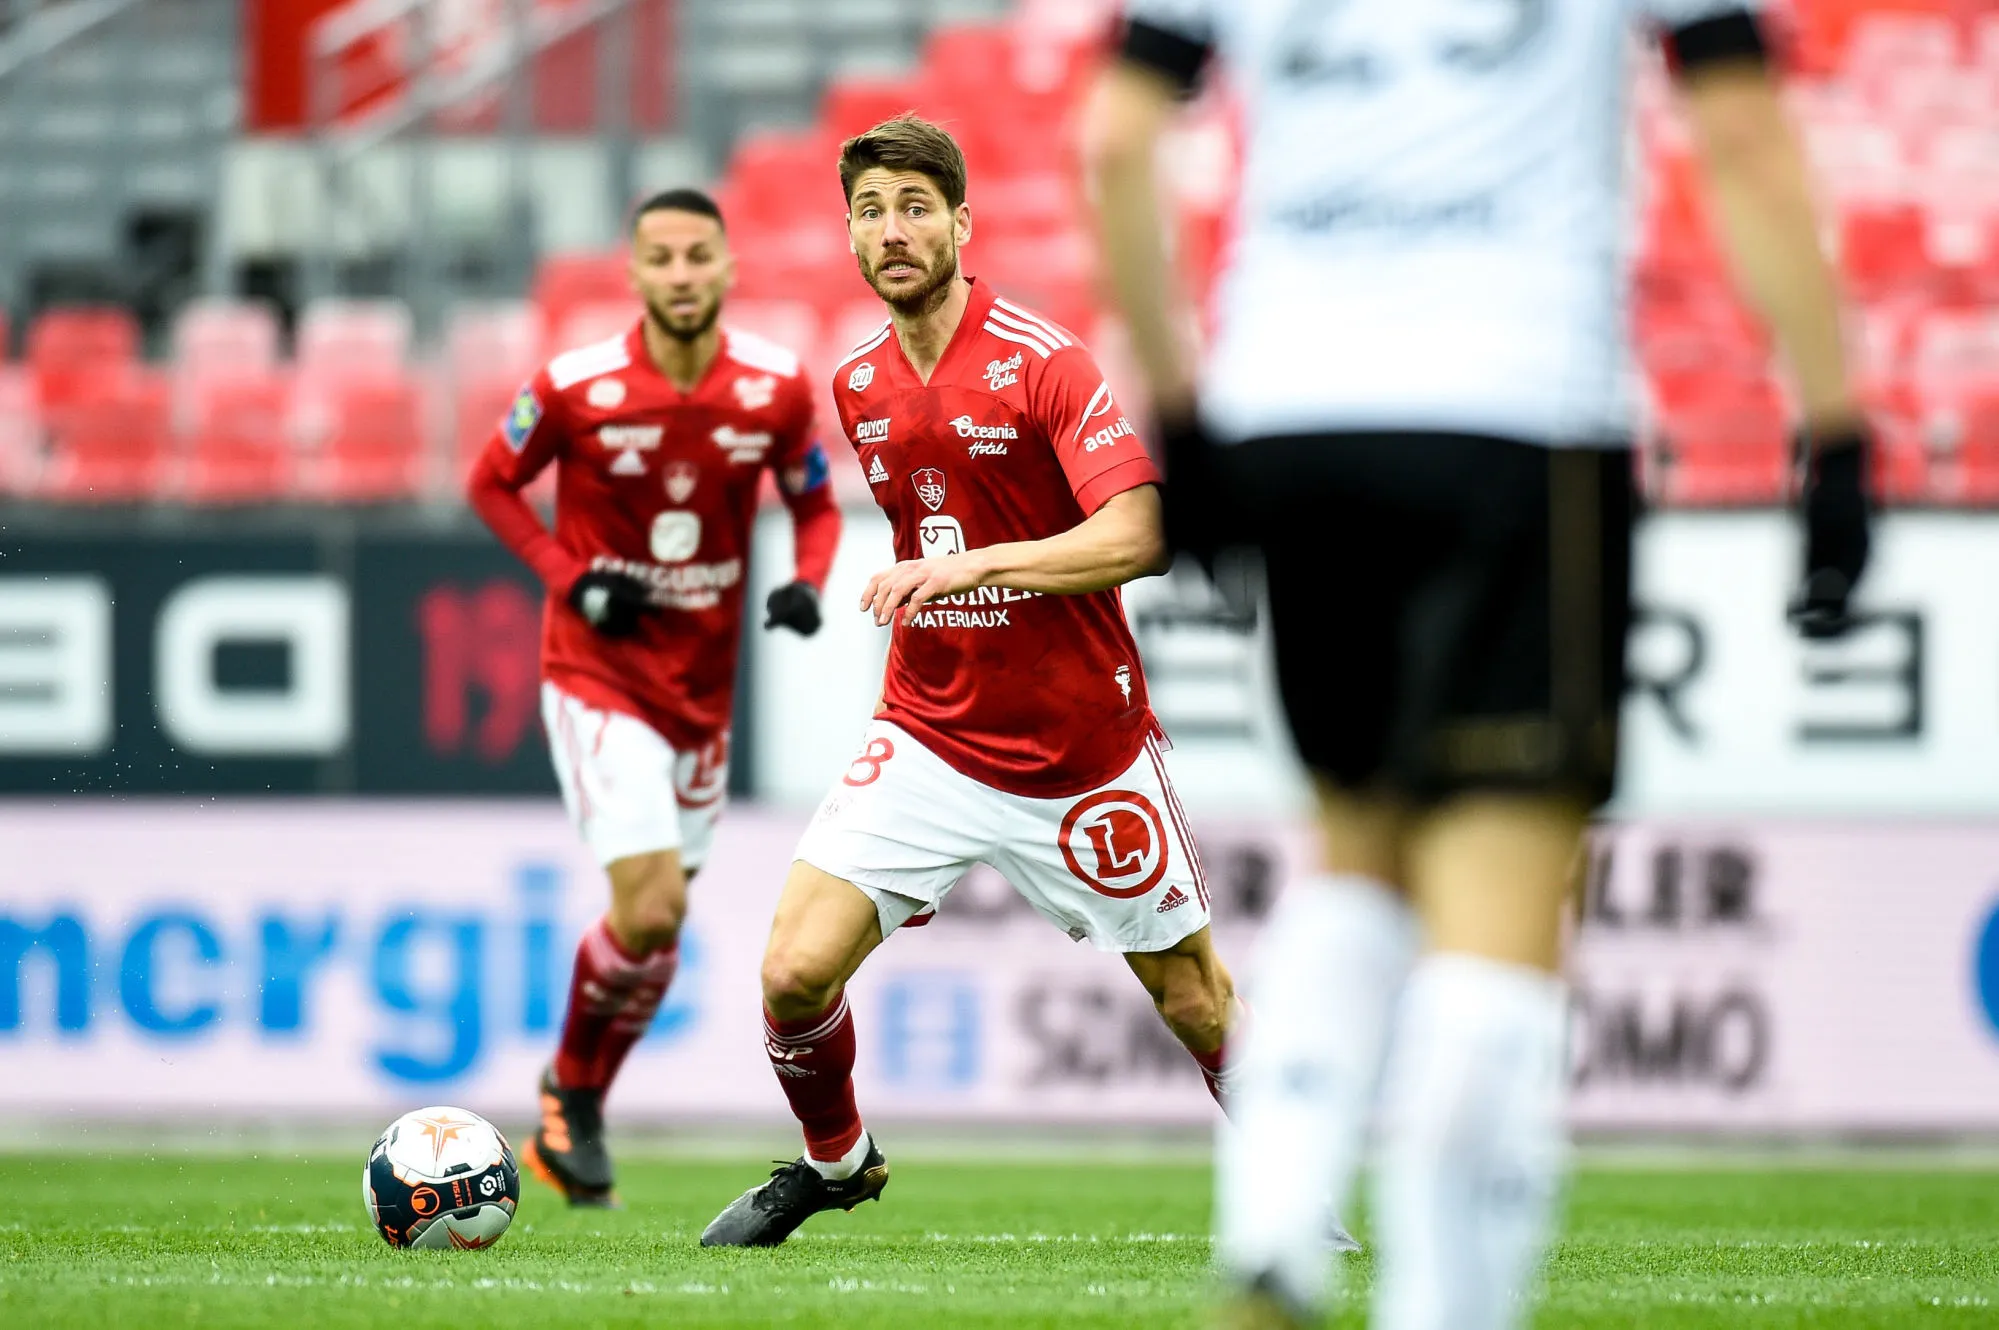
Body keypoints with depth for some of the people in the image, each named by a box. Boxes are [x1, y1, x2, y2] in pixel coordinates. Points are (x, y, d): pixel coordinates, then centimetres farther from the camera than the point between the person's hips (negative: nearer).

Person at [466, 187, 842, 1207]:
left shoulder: (776, 388, -6)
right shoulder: (575, 388, -14)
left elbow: (815, 503, 10)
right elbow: (491, 483, 1)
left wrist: (807, 583, -10)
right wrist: (572, 579, -12)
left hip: (703, 688, 4)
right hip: (598, 677, -4)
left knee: (657, 931, 10)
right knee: (649, 912, -17)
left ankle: (575, 1106, 31)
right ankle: (572, 1084, 9)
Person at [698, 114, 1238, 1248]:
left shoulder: (1046, 364, -15)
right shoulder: (859, 387, 5)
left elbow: (1138, 537, -26)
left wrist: (972, 565, -34)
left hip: (1080, 757, -4)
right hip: (928, 739, 4)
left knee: (1194, 1002, 6)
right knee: (796, 972, -9)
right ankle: (834, 1161, 20)